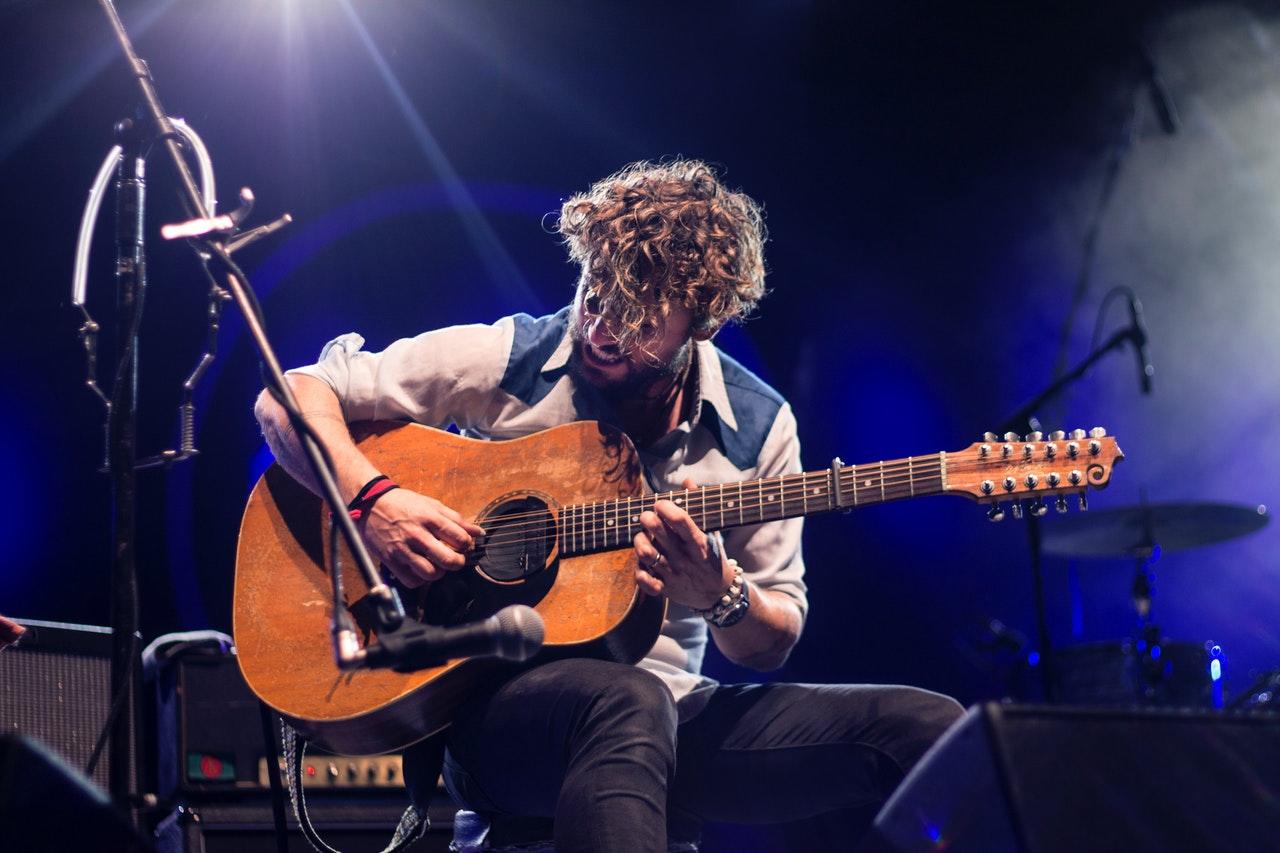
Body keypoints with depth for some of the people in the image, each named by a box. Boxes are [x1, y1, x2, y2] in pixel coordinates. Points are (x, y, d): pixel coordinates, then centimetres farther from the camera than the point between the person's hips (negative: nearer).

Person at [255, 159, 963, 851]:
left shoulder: (758, 427, 4)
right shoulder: (504, 361, -2)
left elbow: (772, 644, 9)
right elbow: (291, 398, -1)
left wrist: (722, 595, -14)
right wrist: (374, 500, -19)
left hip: (670, 711, 4)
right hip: (491, 705, -3)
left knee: (928, 725, -17)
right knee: (627, 702, -41)